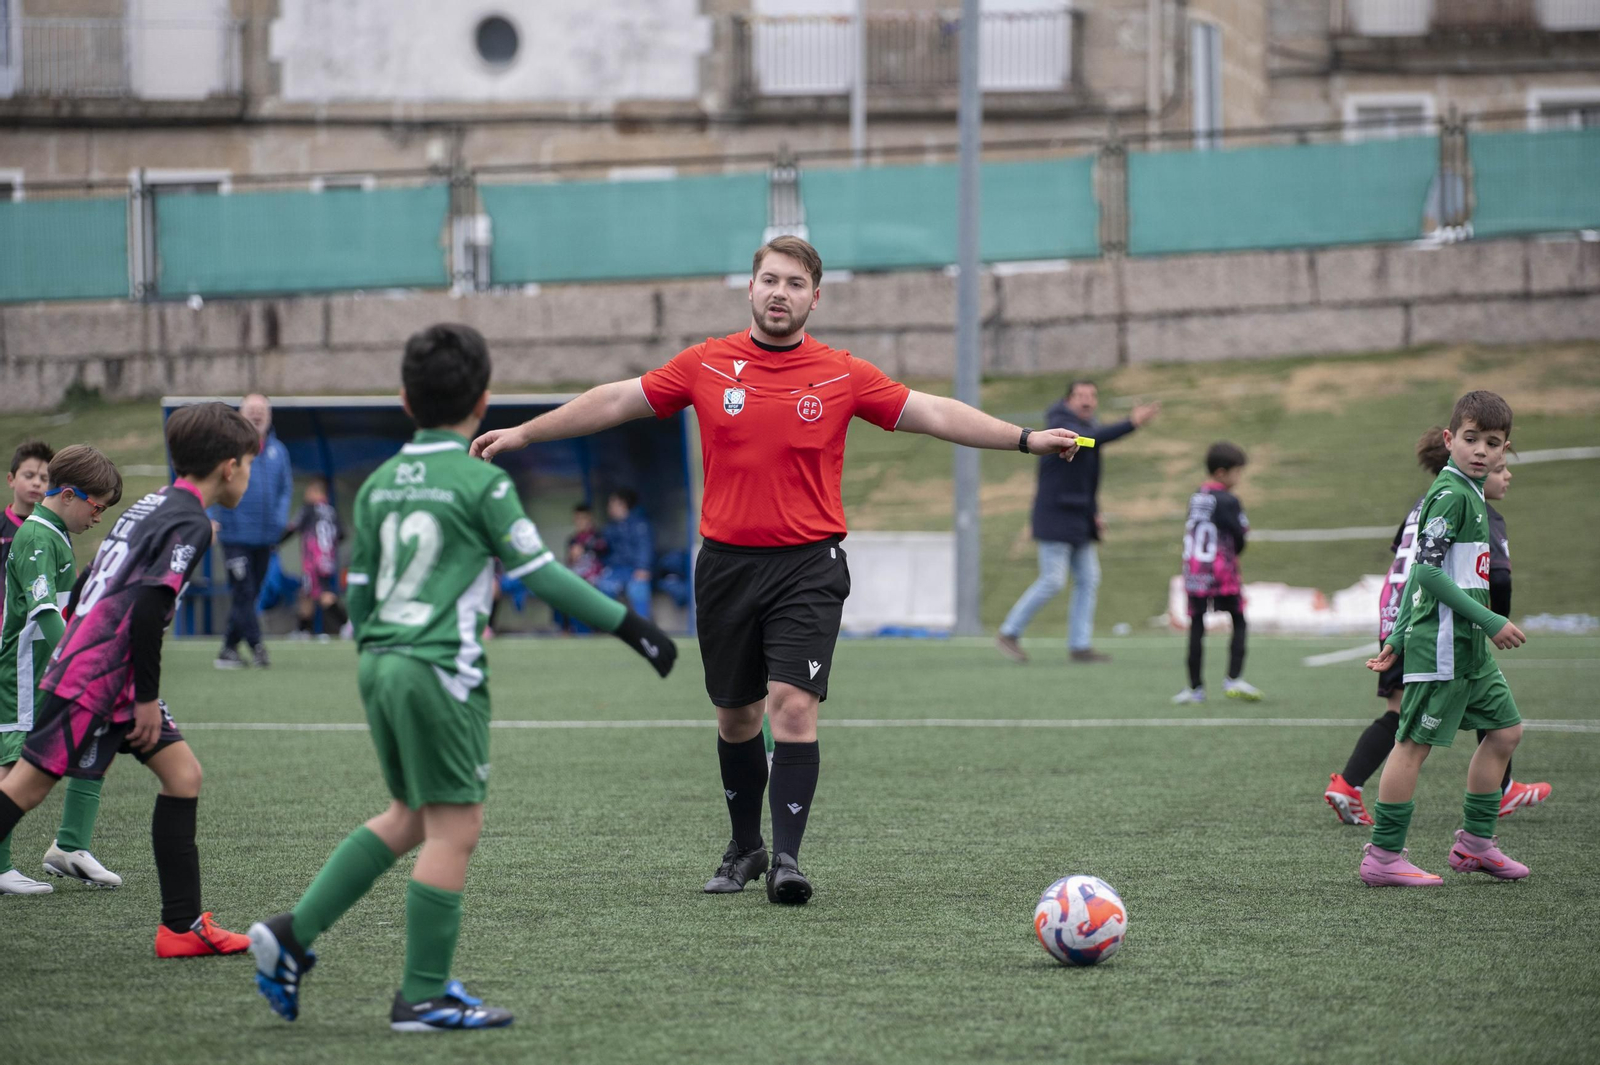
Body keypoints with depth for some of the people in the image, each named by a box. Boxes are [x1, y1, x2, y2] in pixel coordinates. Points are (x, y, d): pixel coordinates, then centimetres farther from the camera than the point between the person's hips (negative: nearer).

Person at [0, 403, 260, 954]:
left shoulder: (152, 507, 15)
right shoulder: (190, 522, -13)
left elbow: (86, 586, 20)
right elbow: (147, 607, -22)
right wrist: (147, 696, -15)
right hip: (96, 676, -10)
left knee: (183, 773, 5)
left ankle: (183, 924, 4)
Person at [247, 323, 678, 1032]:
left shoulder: (380, 483, 11)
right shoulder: (480, 481, -9)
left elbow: (360, 588, 16)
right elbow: (539, 573, -9)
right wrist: (628, 625, -3)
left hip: (381, 662, 8)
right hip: (441, 669, -8)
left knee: (408, 817, 20)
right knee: (453, 828, 0)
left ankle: (292, 934, 13)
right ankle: (424, 997, 2)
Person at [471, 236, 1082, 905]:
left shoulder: (843, 376, 0)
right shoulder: (706, 365, 3)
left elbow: (932, 413, 2)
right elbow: (617, 401, 10)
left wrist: (1025, 439, -5)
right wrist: (521, 433, 11)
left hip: (808, 566, -2)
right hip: (727, 565, 2)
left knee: (793, 704, -16)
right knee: (736, 716, 12)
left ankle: (787, 858, -13)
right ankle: (744, 847, 29)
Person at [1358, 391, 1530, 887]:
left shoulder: (1469, 494, 16)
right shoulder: (1451, 494, -14)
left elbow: (1418, 571, 20)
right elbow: (1428, 570, -21)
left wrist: (1398, 638, 22)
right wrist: (1490, 621, -20)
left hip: (1468, 646, 10)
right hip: (1442, 641, -10)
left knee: (1505, 728, 14)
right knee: (1414, 741, -6)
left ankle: (1476, 842, 21)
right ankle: (1383, 856, -2)